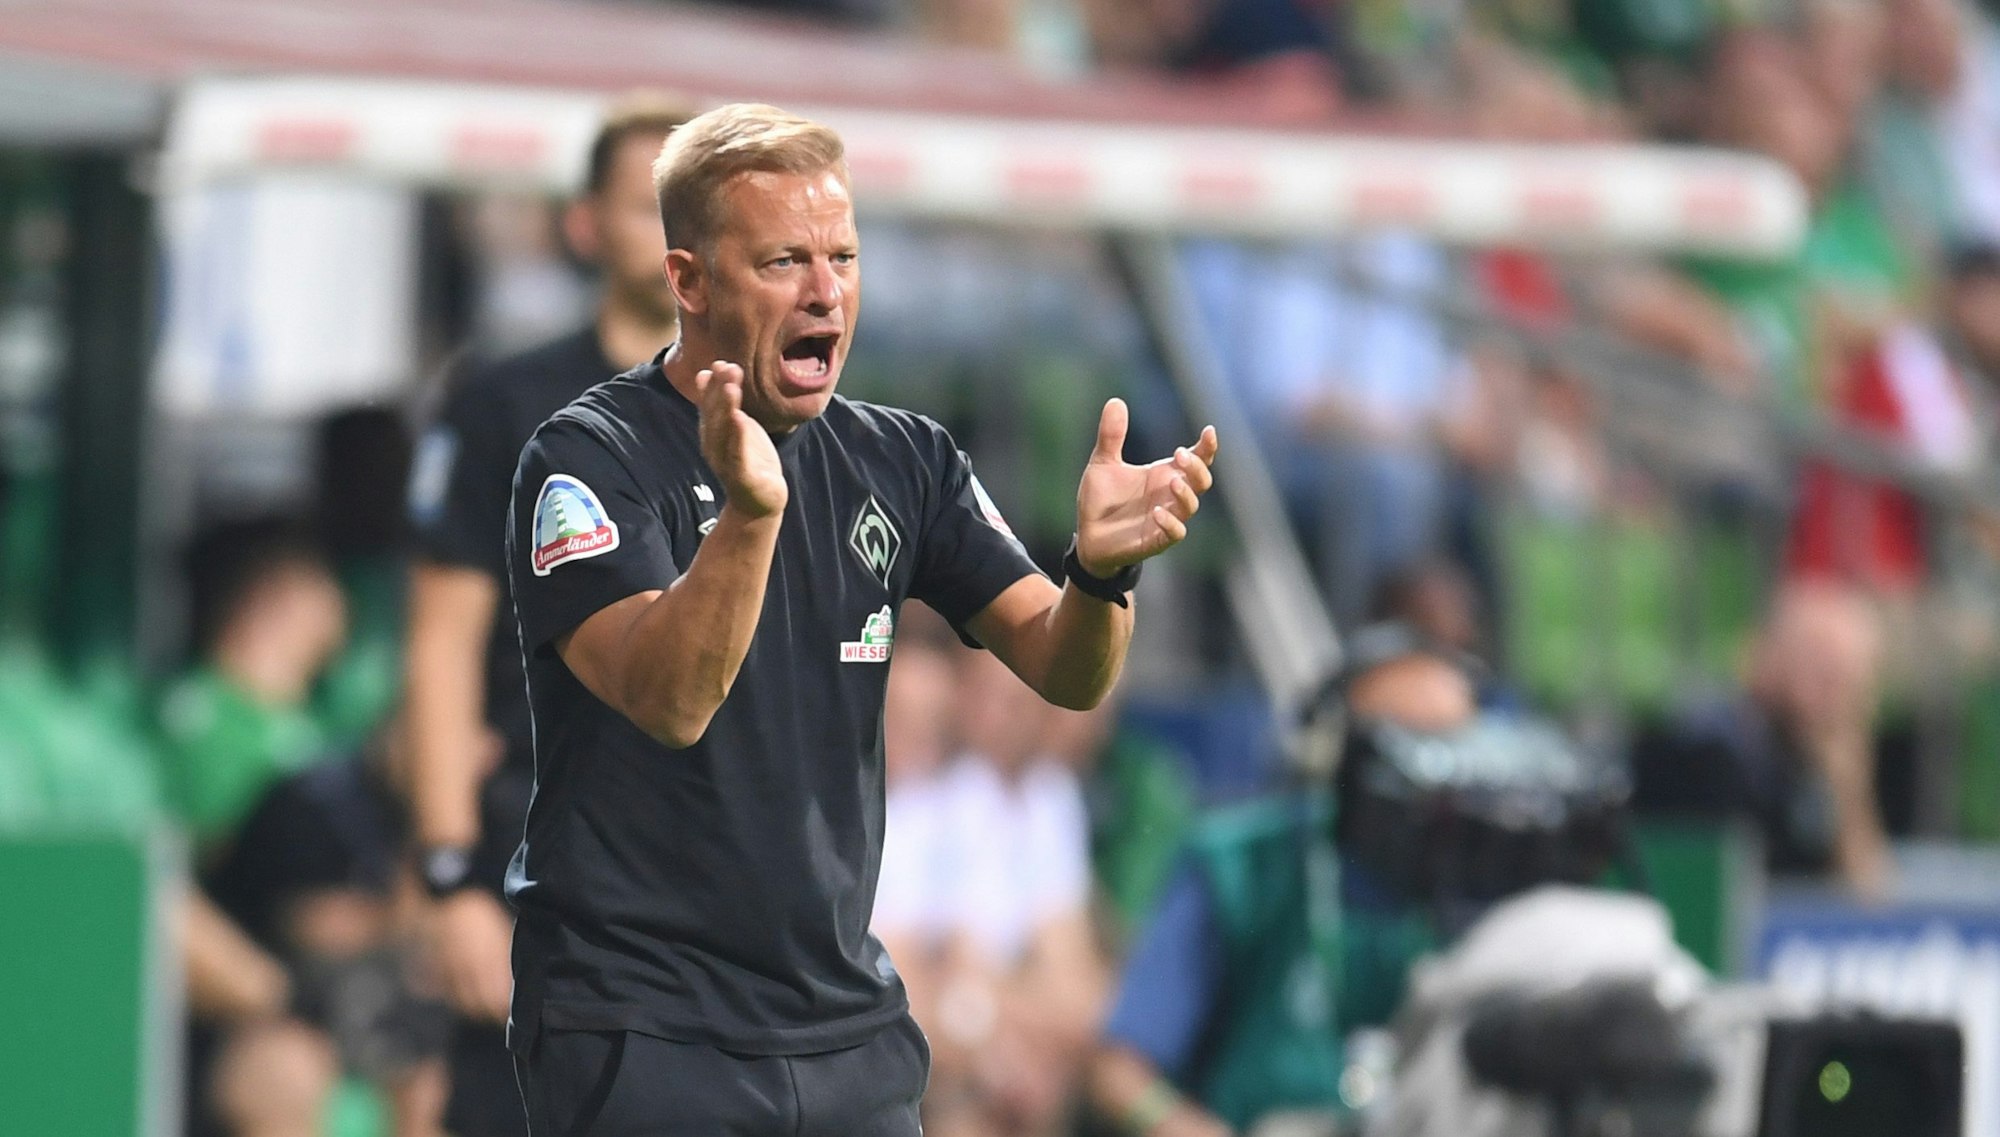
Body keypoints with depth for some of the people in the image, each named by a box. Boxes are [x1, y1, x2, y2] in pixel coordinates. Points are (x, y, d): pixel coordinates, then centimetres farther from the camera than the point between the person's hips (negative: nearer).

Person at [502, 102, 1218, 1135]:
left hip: (847, 1024, 5)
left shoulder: (899, 462, 8)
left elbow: (1061, 671, 2)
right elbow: (667, 702, -24)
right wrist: (749, 513, -40)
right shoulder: (588, 459, -10)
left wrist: (1099, 569, -20)